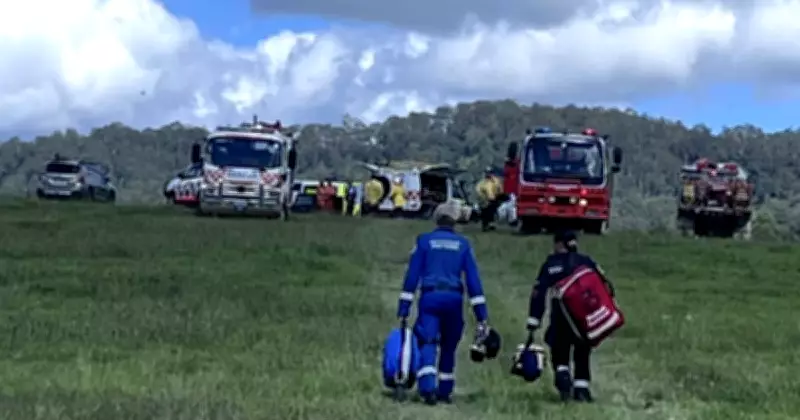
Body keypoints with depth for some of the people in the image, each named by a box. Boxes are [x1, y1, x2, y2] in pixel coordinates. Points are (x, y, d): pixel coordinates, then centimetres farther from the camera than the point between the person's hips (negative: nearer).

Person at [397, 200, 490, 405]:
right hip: (454, 298, 2)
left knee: (428, 344, -7)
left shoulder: (424, 241, 7)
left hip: (430, 298, -2)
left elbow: (412, 275, 1)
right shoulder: (463, 244, 10)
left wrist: (403, 310, 2)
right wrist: (482, 315, 6)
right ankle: (445, 392, 22)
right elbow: (473, 280, 5)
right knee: (449, 347, 17)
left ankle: (427, 387, -28)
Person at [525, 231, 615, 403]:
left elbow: (538, 294, -3)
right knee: (582, 354, 12)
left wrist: (533, 322, -3)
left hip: (560, 318, -1)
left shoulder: (550, 265, 3)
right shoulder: (585, 261, 6)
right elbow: (605, 284, 1)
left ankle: (562, 375, -16)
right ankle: (581, 388, 4)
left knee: (559, 352, 11)